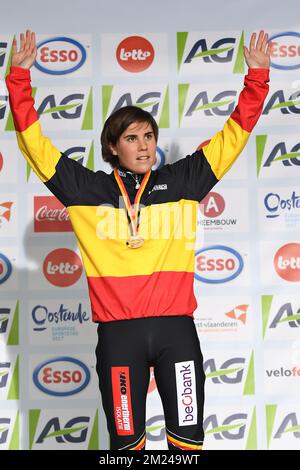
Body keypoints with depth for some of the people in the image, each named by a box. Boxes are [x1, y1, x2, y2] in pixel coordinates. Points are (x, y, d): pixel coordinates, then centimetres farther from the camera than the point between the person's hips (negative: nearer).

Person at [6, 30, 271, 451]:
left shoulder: (180, 181, 8)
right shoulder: (88, 189, 6)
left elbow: (233, 136, 11)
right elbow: (34, 143, 7)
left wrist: (257, 76, 7)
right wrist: (20, 77, 2)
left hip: (176, 327, 1)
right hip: (118, 332, -1)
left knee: (188, 439, 8)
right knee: (126, 441, 10)